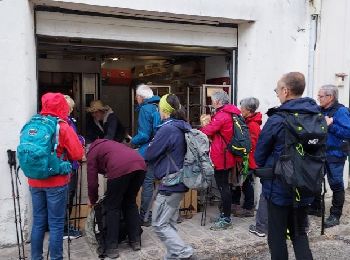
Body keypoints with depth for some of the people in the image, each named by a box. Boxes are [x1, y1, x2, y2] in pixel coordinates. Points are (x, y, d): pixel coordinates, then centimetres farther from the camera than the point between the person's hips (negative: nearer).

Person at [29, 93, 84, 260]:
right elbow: (78, 154, -11)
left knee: (38, 221, 15)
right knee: (56, 223, 5)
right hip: (56, 182, -5)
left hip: (35, 181, 5)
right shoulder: (63, 127, -10)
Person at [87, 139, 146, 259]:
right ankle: (135, 241, 28)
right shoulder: (108, 143, 41)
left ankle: (111, 248, 14)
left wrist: (92, 200, 35)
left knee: (112, 207, 10)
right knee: (130, 203, 23)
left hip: (121, 169, -6)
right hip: (140, 165, 7)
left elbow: (92, 181, 18)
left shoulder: (92, 152, 22)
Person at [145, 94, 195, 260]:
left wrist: (145, 154, 10)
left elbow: (149, 155, -11)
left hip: (170, 184, -9)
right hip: (180, 182, 9)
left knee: (159, 225, -1)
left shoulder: (167, 129, -20)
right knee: (170, 223, 17)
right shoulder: (184, 127, 8)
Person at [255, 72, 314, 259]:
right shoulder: (317, 117, 0)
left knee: (277, 235, 10)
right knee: (299, 232, 20)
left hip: (279, 187, -5)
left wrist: (265, 168, 11)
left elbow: (260, 154, -8)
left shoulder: (277, 119, -17)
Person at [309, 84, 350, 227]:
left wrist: (330, 125, -29)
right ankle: (315, 208, 34)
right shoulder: (320, 110, 7)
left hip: (334, 156, -8)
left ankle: (335, 215, 16)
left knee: (336, 184, 4)